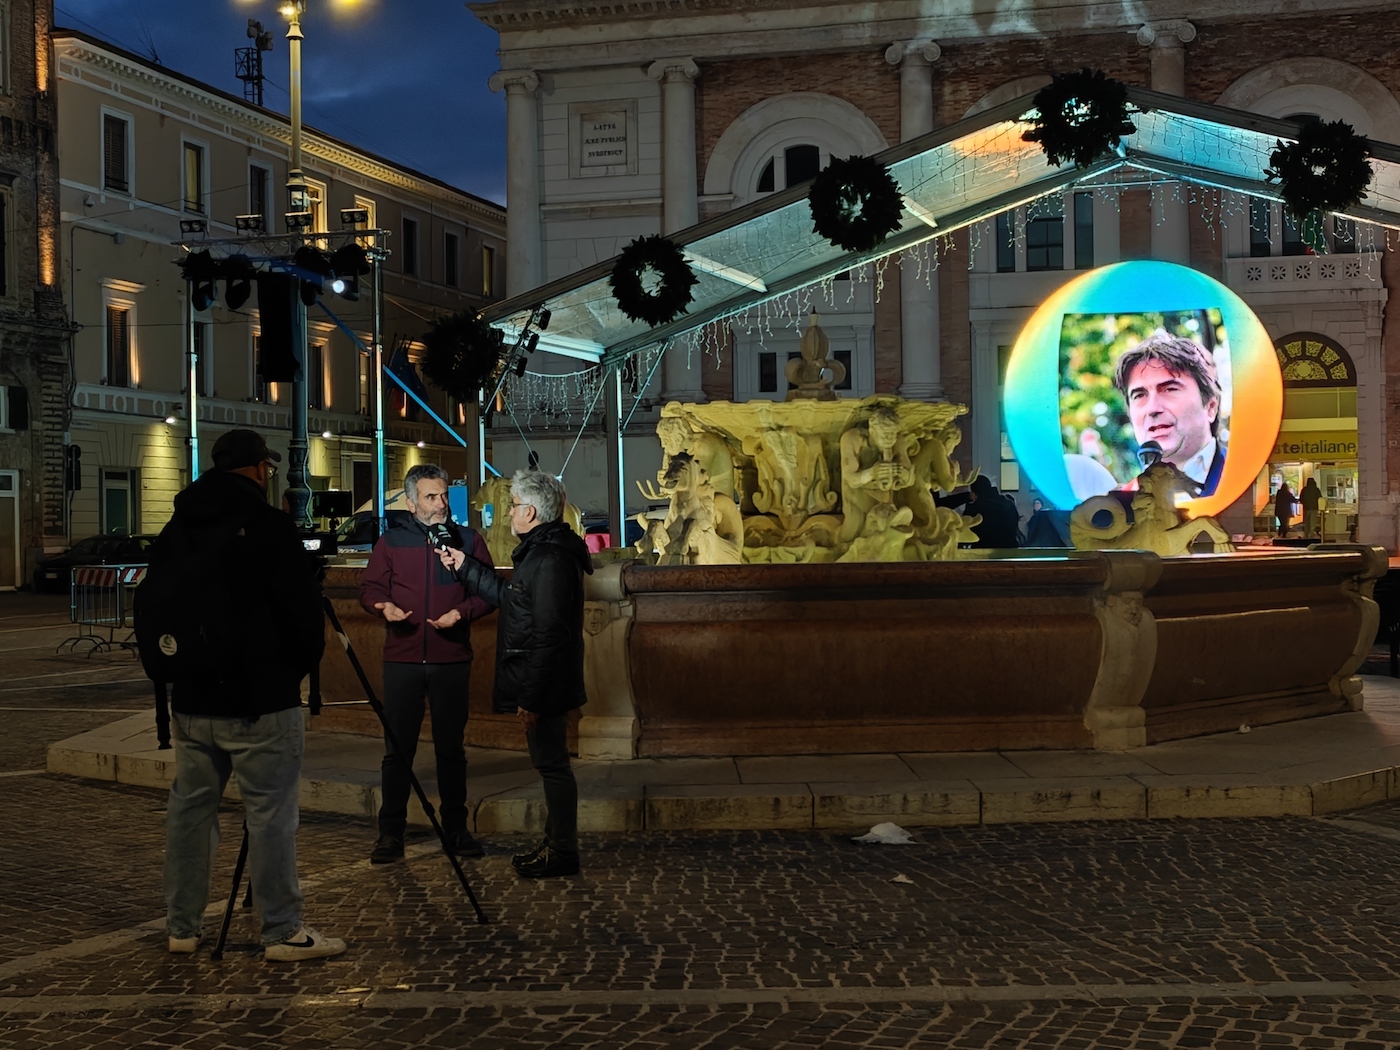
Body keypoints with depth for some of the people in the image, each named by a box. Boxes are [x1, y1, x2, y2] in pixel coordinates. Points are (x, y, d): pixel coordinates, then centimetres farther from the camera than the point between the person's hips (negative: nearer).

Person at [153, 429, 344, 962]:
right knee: (271, 812, -2)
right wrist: (304, 662, 6)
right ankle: (282, 932, 2)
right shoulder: (268, 527, -12)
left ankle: (182, 927, 20)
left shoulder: (176, 530, 8)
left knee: (190, 806, 13)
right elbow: (301, 608, -12)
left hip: (191, 699, 7)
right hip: (260, 701, -7)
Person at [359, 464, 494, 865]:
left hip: (452, 659, 1)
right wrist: (384, 606, -12)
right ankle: (391, 833, 6)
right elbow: (369, 588, 9)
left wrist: (462, 612, -11)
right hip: (402, 658, 0)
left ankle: (456, 828, 17)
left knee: (451, 747, 7)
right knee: (398, 748, 0)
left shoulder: (467, 539, 7)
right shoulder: (391, 541, 7)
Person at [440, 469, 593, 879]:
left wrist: (531, 696, -24)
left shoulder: (550, 559, -21)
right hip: (540, 684, 11)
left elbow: (548, 634, -25)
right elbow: (509, 596, 27)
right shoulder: (542, 551, 14)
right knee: (550, 763, 16)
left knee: (552, 764, -3)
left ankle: (563, 853, 6)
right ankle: (555, 844, 26)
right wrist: (465, 565, 28)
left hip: (544, 684, -11)